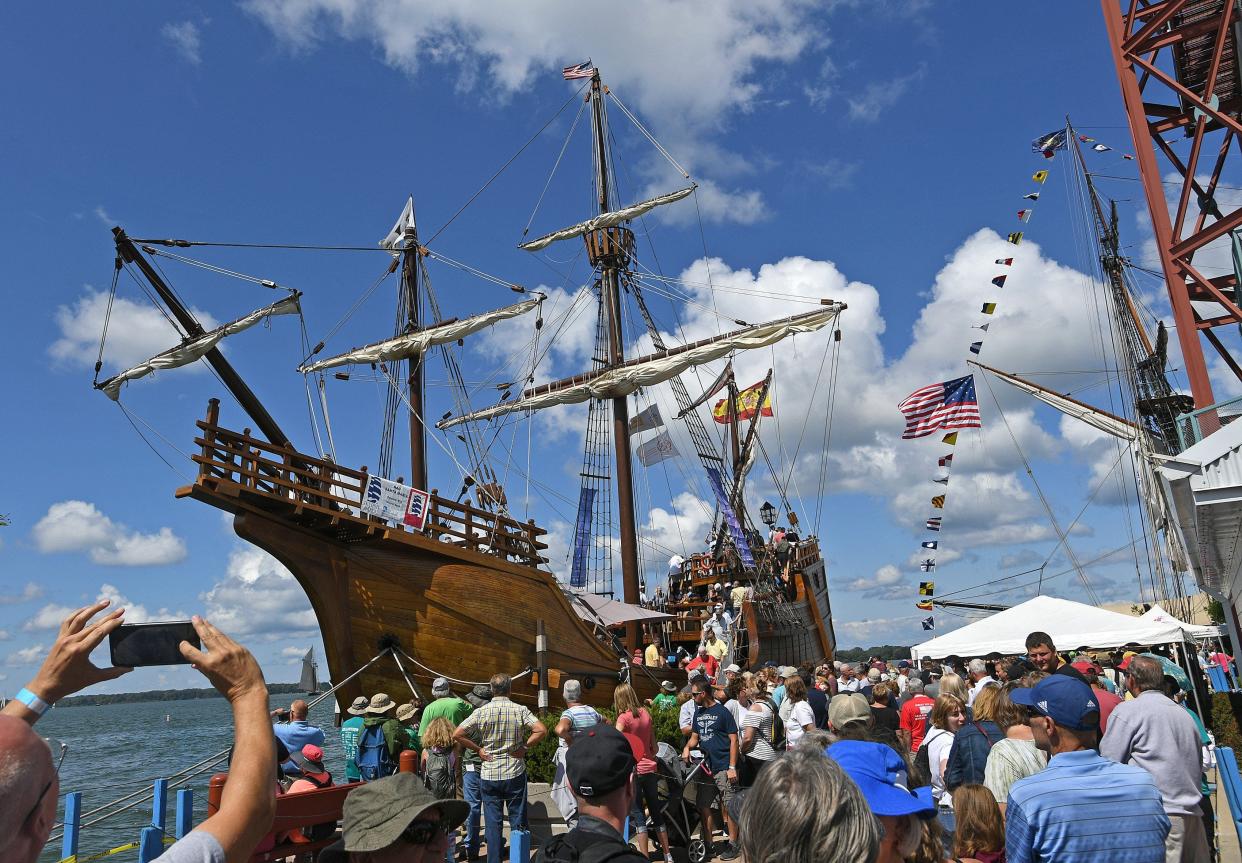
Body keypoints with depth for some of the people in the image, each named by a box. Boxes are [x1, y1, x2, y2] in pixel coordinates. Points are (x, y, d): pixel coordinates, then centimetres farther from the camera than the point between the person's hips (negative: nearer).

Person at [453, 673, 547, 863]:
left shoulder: (481, 712, -5)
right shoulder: (520, 710, -7)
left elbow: (457, 734, -7)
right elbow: (541, 730, -15)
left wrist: (478, 749, 1)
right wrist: (524, 746, -4)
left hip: (489, 774, 1)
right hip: (515, 774, 0)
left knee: (493, 822, 10)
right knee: (518, 821, 11)